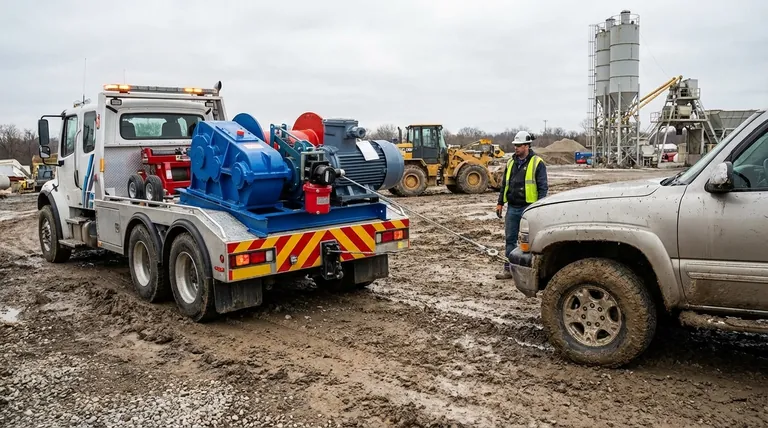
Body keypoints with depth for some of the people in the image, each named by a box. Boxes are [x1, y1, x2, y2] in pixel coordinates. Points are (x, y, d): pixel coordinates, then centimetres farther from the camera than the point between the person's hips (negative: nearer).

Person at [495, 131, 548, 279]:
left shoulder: (537, 163, -5)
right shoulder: (511, 163, 13)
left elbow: (543, 187, -8)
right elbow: (504, 184, 18)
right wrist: (500, 203, 12)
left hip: (528, 208, -6)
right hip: (512, 208, 6)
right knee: (510, 239, 8)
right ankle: (508, 268, 16)